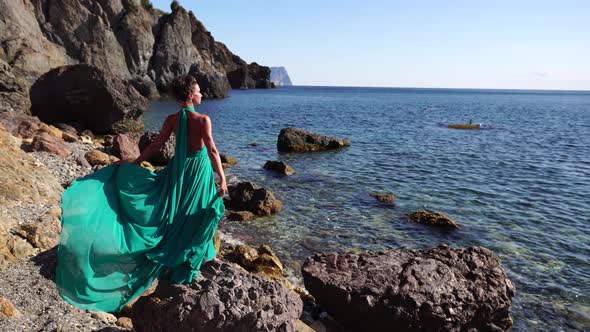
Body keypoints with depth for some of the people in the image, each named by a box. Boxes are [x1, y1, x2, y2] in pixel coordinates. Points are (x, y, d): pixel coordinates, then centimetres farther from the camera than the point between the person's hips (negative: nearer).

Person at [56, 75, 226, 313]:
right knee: (196, 217, 8)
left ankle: (169, 262, 31)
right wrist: (222, 179, -19)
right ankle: (186, 266, 18)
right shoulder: (203, 120, -16)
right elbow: (212, 150, -20)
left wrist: (134, 163, 10)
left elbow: (155, 145, 0)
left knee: (174, 214, 20)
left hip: (178, 169, 5)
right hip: (200, 169, -4)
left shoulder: (172, 120, -2)